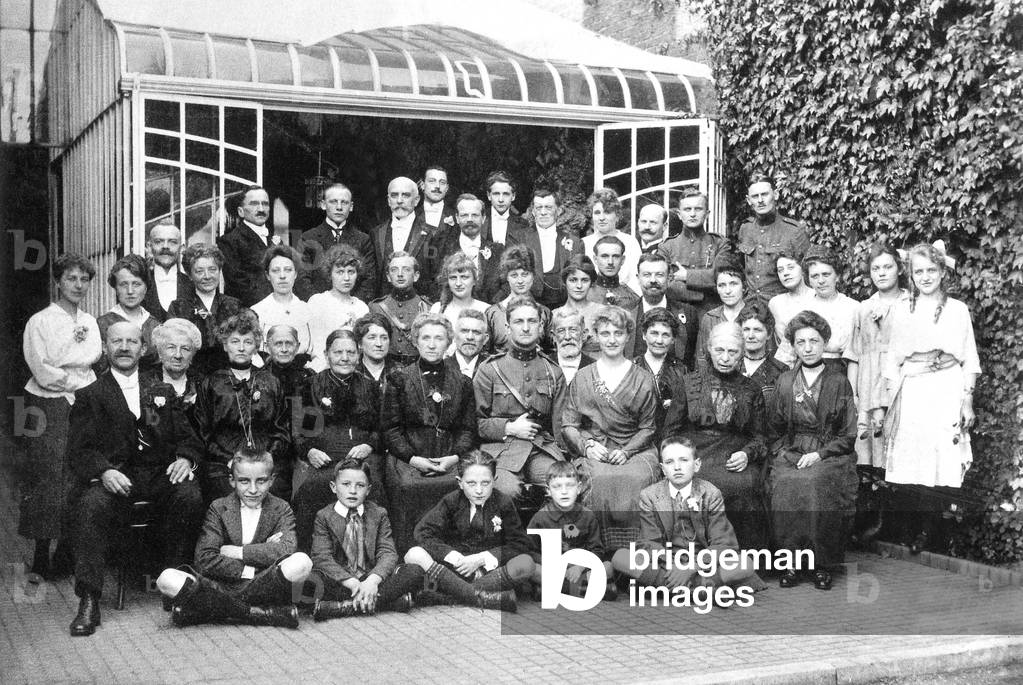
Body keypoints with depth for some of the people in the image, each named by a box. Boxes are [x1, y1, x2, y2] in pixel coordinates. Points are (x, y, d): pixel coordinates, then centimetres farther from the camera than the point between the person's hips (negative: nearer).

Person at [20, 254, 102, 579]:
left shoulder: (89, 322, 16)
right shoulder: (39, 321, -1)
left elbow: (94, 356, 5)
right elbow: (42, 372, -9)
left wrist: (61, 372, -7)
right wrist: (78, 381, -5)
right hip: (48, 409, -4)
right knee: (46, 481, -6)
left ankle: (68, 551, 7)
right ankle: (41, 556, 0)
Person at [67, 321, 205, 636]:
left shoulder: (162, 391, 23)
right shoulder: (89, 395, 13)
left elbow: (189, 437, 17)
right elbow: (80, 450, 2)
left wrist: (185, 458, -8)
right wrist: (103, 471, -19)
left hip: (160, 473, 2)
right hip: (113, 476, -2)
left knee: (190, 496, -29)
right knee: (91, 505, -33)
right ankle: (88, 602, -28)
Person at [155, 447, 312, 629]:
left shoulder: (281, 509, 7)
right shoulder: (218, 508, 7)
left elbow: (287, 550, -14)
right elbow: (205, 560, -6)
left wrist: (236, 552, -12)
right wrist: (248, 571, -13)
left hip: (262, 587, -1)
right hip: (220, 587, 1)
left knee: (302, 562, -30)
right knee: (167, 580, -26)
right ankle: (257, 614, -24)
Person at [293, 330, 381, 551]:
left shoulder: (368, 388, 19)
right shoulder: (312, 386, 15)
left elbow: (382, 429, 17)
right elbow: (296, 428, 11)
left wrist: (369, 446, -3)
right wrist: (309, 451, -7)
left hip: (362, 458, 1)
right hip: (322, 459, -1)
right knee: (311, 487, -32)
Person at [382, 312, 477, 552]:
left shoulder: (462, 382, 15)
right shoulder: (400, 379, 11)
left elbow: (468, 428, 11)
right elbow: (390, 427, 6)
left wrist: (456, 457, -6)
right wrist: (412, 458, -8)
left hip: (449, 459, 1)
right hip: (407, 458, -1)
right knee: (408, 487, -23)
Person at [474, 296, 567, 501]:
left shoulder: (554, 373, 19)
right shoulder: (489, 371, 9)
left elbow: (559, 424, 17)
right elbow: (475, 421, 6)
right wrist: (510, 428, -6)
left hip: (542, 449, 3)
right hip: (501, 449, -2)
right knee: (507, 489, -35)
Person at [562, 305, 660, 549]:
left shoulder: (643, 380, 12)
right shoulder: (582, 377, 14)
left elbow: (647, 428, 9)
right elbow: (568, 425, 10)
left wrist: (626, 451, -9)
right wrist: (587, 446, -9)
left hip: (634, 450, 0)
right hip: (593, 452, 0)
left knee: (635, 479, -33)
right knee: (603, 479, -34)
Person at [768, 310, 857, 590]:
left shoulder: (839, 382, 5)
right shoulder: (785, 381, 12)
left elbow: (848, 435, 3)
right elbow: (775, 428, 11)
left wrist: (819, 454, -10)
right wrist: (787, 402, -5)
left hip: (830, 454, -2)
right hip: (790, 452, 2)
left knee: (817, 483, -34)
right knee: (786, 485, -31)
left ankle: (823, 566, -18)